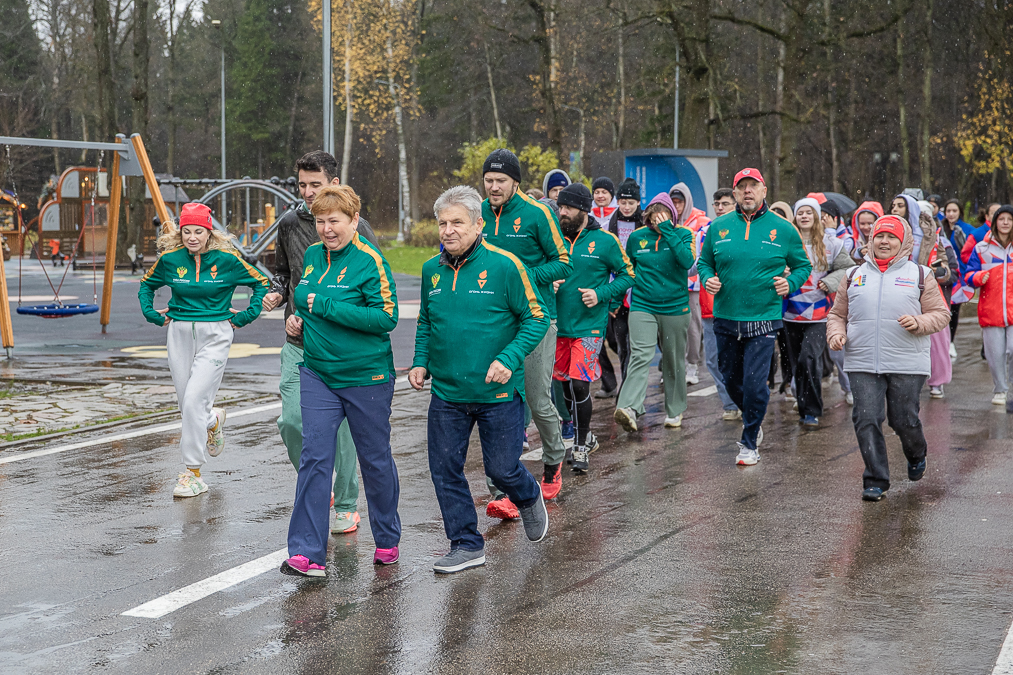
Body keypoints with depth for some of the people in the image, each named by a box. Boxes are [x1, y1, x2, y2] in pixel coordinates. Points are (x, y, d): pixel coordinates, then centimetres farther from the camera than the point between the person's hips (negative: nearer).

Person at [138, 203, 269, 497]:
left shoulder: (226, 259, -7)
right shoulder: (170, 259, 1)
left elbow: (261, 283, 6)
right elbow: (147, 284, 20)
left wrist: (247, 316, 1)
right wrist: (150, 313, 7)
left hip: (215, 335, -4)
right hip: (179, 334, 4)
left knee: (194, 401, -15)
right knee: (187, 404, 8)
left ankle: (192, 473, -6)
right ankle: (214, 421, 45)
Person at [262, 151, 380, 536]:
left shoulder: (355, 227, -7)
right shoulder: (290, 223, 6)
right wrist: (277, 294, -1)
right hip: (298, 344, 4)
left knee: (342, 425, 3)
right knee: (292, 422, -3)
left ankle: (347, 507, 19)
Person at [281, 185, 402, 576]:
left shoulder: (370, 261, -13)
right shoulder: (311, 256, 7)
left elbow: (386, 317, -21)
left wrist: (325, 306, -22)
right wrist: (298, 320, 2)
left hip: (366, 378, -5)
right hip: (317, 374, 5)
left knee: (375, 459, 10)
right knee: (314, 457, -5)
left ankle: (387, 541, 30)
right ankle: (308, 554, -6)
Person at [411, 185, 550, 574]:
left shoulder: (504, 266, -11)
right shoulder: (432, 270, 5)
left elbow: (536, 319, -7)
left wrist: (509, 359, -19)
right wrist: (421, 363, 5)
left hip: (498, 392, -4)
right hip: (446, 392, 5)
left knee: (501, 468, 4)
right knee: (445, 469, 4)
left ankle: (529, 499, 39)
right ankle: (466, 545, 19)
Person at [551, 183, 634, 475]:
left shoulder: (605, 241, -5)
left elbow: (627, 274, 2)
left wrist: (601, 294, -12)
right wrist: (547, 283, -6)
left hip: (589, 326, -4)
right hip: (557, 325, 5)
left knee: (579, 385, -10)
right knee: (565, 385, 12)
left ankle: (582, 447, 6)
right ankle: (586, 436, 32)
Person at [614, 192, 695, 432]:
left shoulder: (683, 235, -1)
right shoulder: (637, 237, 5)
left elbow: (687, 261, -20)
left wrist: (668, 231, -21)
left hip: (675, 307, 0)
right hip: (642, 306, 0)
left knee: (674, 362, 10)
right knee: (641, 356, -17)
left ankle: (674, 411, 24)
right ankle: (628, 408, -30)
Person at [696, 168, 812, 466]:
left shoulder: (783, 229, 0)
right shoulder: (719, 227, 5)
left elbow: (803, 265, 10)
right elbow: (704, 261, 16)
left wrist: (790, 283, -9)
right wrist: (707, 278, -5)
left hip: (763, 320, -3)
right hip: (725, 319, 3)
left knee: (754, 384, -7)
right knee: (730, 379, 14)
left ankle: (750, 444, 10)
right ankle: (751, 418, 43)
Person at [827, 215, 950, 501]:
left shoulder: (920, 275, 7)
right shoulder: (854, 275, 13)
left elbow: (941, 313, 6)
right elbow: (838, 314, 18)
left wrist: (919, 322, -13)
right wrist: (836, 334, -2)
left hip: (907, 364, -2)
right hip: (862, 364, 2)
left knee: (903, 420, 5)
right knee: (866, 420, -6)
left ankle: (916, 455, 38)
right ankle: (876, 480, 3)